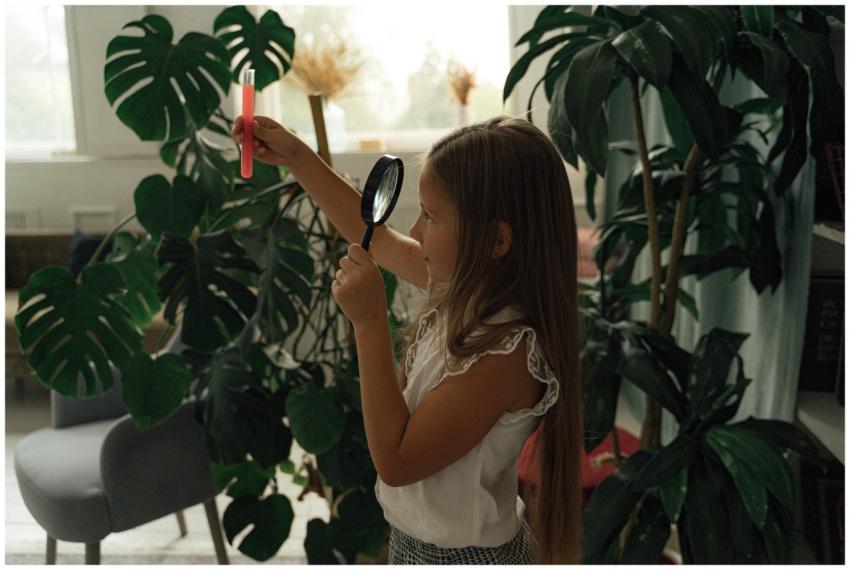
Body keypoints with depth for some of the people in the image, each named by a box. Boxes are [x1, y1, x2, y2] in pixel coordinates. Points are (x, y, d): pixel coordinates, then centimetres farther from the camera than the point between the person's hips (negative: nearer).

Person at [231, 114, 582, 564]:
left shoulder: (505, 352, -32)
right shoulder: (467, 283, -9)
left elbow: (395, 462, -27)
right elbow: (377, 237, 6)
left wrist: (369, 323, -31)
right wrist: (295, 156, 5)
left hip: (461, 554, -7)